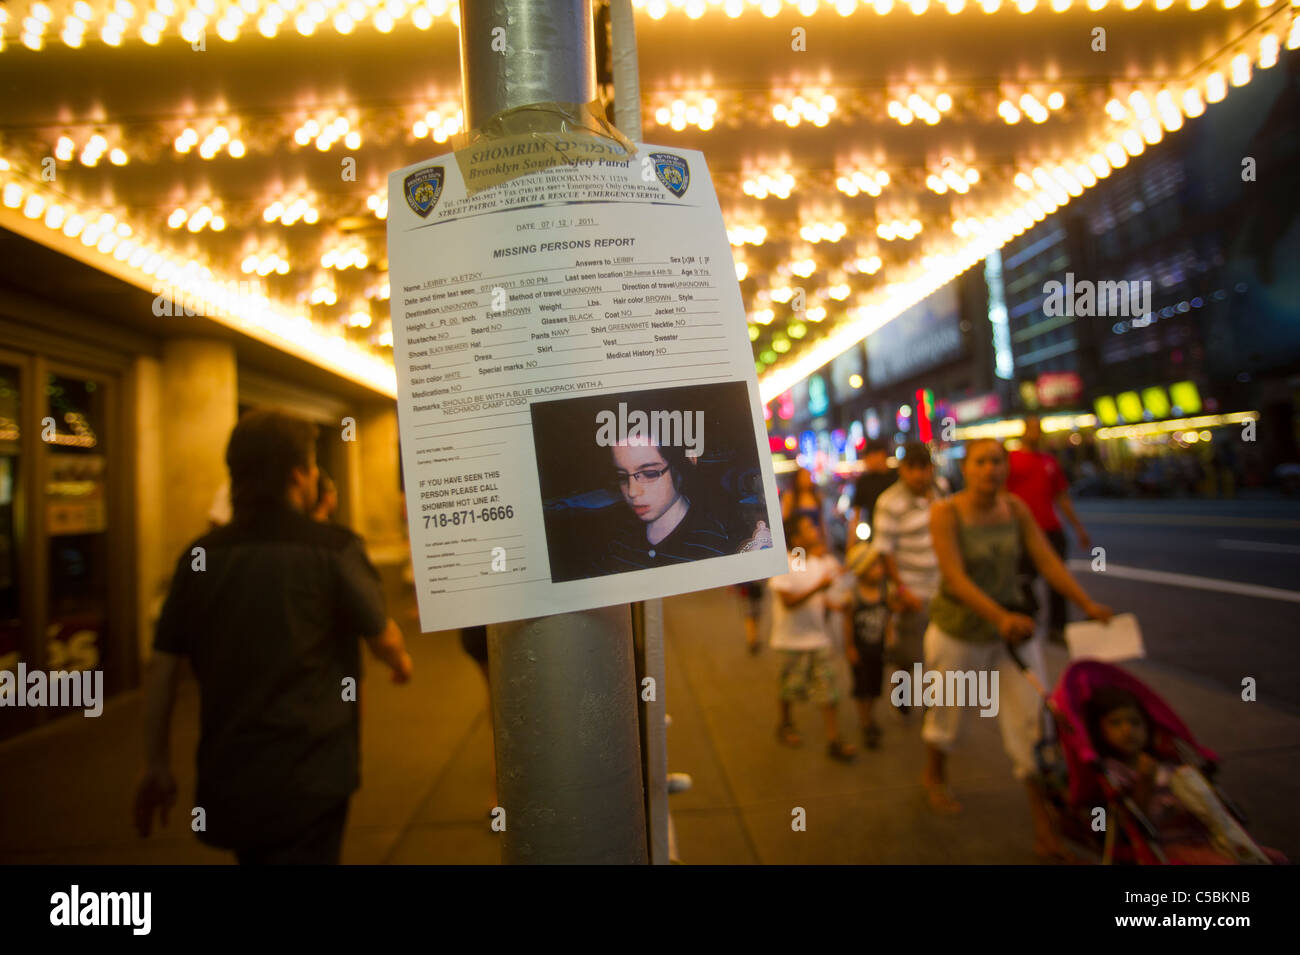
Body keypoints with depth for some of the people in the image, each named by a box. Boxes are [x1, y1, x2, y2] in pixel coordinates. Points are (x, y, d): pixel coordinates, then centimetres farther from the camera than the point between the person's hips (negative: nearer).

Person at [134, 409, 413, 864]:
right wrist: (402, 661, 18)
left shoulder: (201, 555, -1)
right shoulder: (335, 548, -14)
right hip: (309, 776, -5)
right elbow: (383, 639, -4)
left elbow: (162, 669, 2)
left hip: (227, 777, 6)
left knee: (259, 853, 27)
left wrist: (157, 765, 12)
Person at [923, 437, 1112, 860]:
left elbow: (1047, 560, -6)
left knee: (1034, 720, 0)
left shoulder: (1015, 508, -5)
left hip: (1013, 629, 3)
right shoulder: (945, 512, -18)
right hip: (958, 632, -3)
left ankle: (1044, 823, 15)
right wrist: (1000, 616, -36)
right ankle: (935, 776, 45)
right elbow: (955, 576, -26)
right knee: (946, 713, 15)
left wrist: (1088, 604, -16)